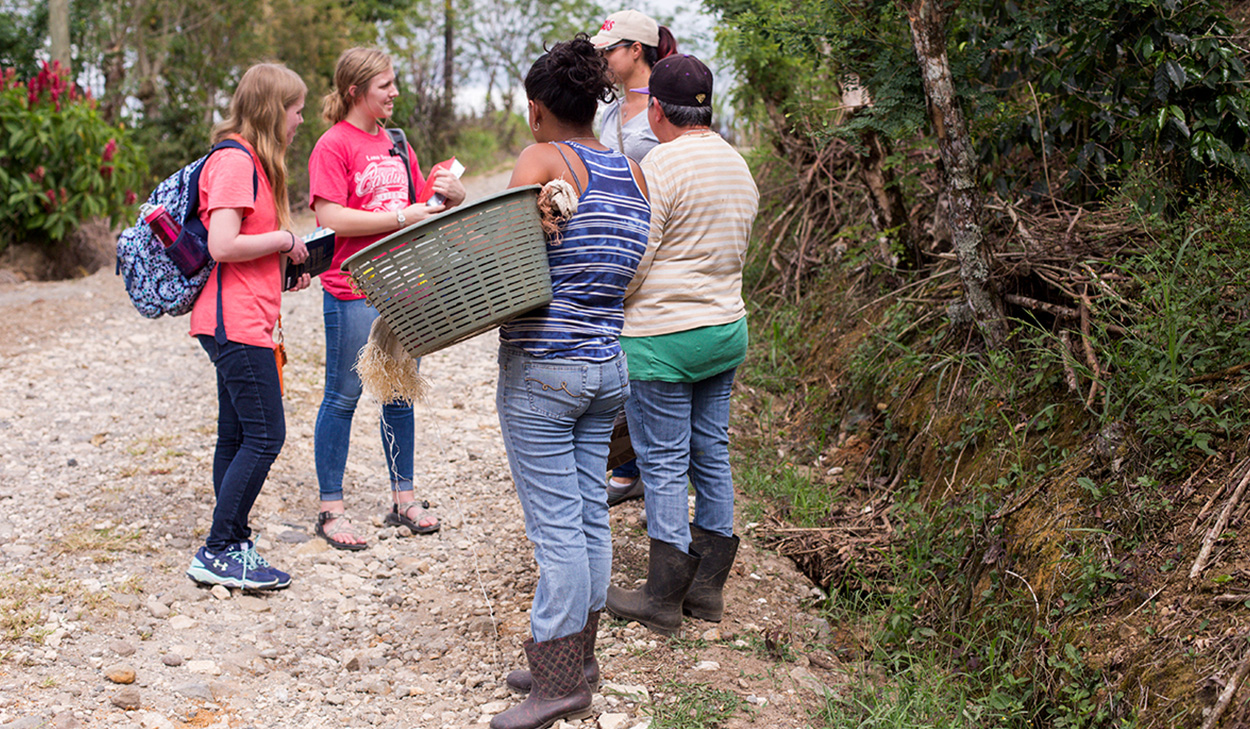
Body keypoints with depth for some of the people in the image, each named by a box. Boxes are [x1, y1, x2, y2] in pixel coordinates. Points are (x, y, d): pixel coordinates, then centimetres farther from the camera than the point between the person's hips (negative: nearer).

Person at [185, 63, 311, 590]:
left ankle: (233, 547, 18)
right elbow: (222, 246, -23)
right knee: (265, 437, -9)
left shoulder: (250, 162, 18)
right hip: (236, 322, -11)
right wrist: (284, 239, -12)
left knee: (237, 438, 12)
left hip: (245, 322, 11)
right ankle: (217, 554, -2)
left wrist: (285, 266, 11)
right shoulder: (235, 162, -14)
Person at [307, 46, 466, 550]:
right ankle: (331, 509, 10)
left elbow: (420, 204, 20)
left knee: (401, 394, 13)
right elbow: (330, 218, -18)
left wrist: (450, 197, -2)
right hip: (353, 291, -7)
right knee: (343, 398, 1)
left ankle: (404, 498, 24)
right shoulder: (334, 145, -8)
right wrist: (401, 217, -19)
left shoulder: (395, 143, 14)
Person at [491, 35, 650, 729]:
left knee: (555, 526, -2)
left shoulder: (542, 160, -10)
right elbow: (630, 266, 10)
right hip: (609, 366, 7)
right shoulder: (632, 171, 9)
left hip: (542, 372, -7)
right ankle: (579, 659, 25)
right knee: (590, 516, 13)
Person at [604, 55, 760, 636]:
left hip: (662, 339, -8)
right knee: (711, 455, 13)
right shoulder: (737, 164, 10)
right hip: (727, 328, 8)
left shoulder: (658, 166, -15)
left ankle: (663, 599, 8)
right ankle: (708, 587, 22)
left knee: (664, 464, 0)